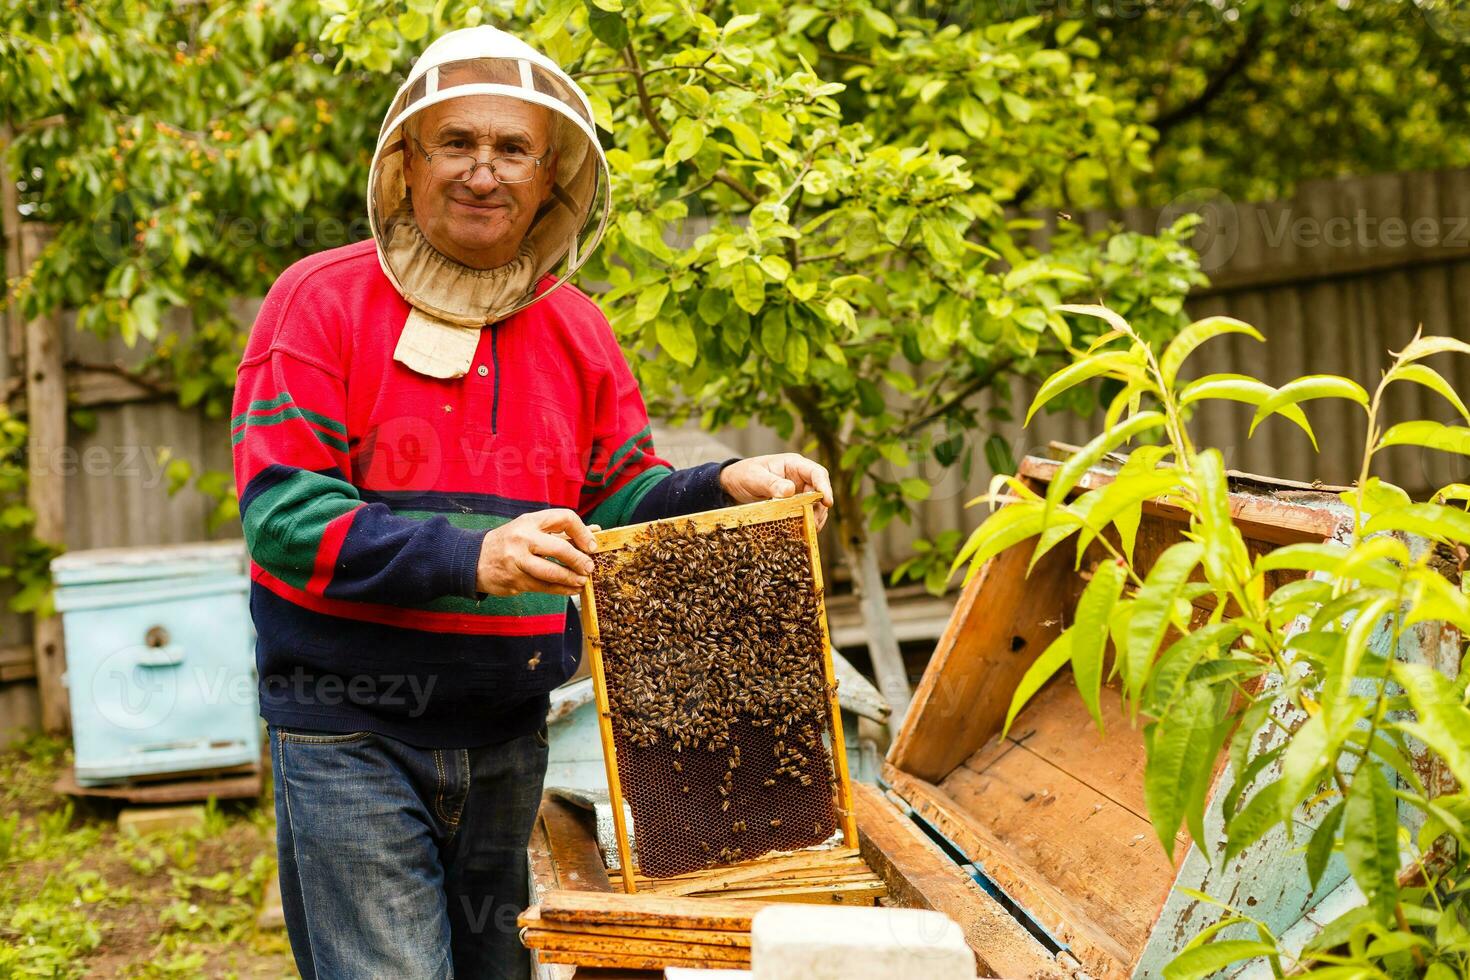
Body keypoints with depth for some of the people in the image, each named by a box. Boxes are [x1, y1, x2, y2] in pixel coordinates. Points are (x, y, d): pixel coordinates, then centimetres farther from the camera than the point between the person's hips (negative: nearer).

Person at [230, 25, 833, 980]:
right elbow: (283, 512, -17)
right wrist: (470, 557, -31)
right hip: (351, 731, -5)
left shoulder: (578, 330, 8)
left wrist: (727, 487, -13)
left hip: (507, 738, 5)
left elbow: (620, 501, 9)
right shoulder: (322, 301, -8)